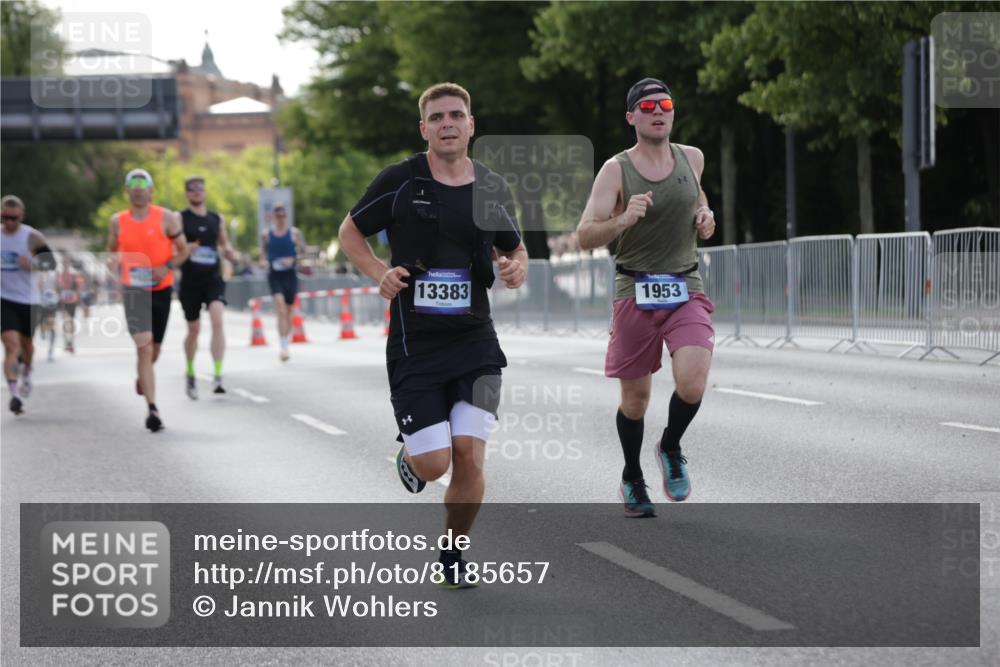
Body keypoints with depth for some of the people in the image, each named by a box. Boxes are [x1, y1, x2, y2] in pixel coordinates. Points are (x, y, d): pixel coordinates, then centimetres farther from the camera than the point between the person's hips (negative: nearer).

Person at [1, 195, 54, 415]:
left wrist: (33, 263, -25)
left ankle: (27, 372, 51)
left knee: (26, 343, 18)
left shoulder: (32, 237, -6)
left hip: (28, 299, 0)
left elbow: (51, 262, -6)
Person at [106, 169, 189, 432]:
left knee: (154, 347, 15)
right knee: (144, 347, -14)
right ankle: (152, 409, -17)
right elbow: (112, 250, 18)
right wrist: (116, 266, -3)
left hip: (161, 289, 1)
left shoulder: (166, 218, -3)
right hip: (133, 290, -1)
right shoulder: (118, 222, 3)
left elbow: (183, 250, 2)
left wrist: (166, 267, -15)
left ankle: (143, 377, 50)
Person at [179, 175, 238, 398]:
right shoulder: (179, 219, 1)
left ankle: (217, 376, -24)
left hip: (214, 279, 1)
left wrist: (230, 253, 1)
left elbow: (224, 244, 24)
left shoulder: (217, 219, 11)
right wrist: (183, 250, -23)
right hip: (190, 281, -1)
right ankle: (190, 373, 34)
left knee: (218, 321, -20)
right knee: (194, 329, 9)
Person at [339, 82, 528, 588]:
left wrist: (516, 268, -4)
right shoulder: (399, 181, -3)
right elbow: (350, 232, 9)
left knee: (468, 455, -9)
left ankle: (452, 554, 14)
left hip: (475, 340, 2)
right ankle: (409, 454, 32)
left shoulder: (493, 189, 6)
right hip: (414, 341, -2)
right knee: (433, 463, -8)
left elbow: (515, 249, 20)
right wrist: (379, 274, -8)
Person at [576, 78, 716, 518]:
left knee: (691, 385, -19)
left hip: (686, 290, 2)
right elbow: (585, 237, -14)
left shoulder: (691, 158, 5)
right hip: (635, 293, -2)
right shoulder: (615, 171, -7)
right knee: (635, 398, 7)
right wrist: (623, 220, -32)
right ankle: (632, 479, 32)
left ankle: (670, 449, 12)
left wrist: (705, 216, 9)